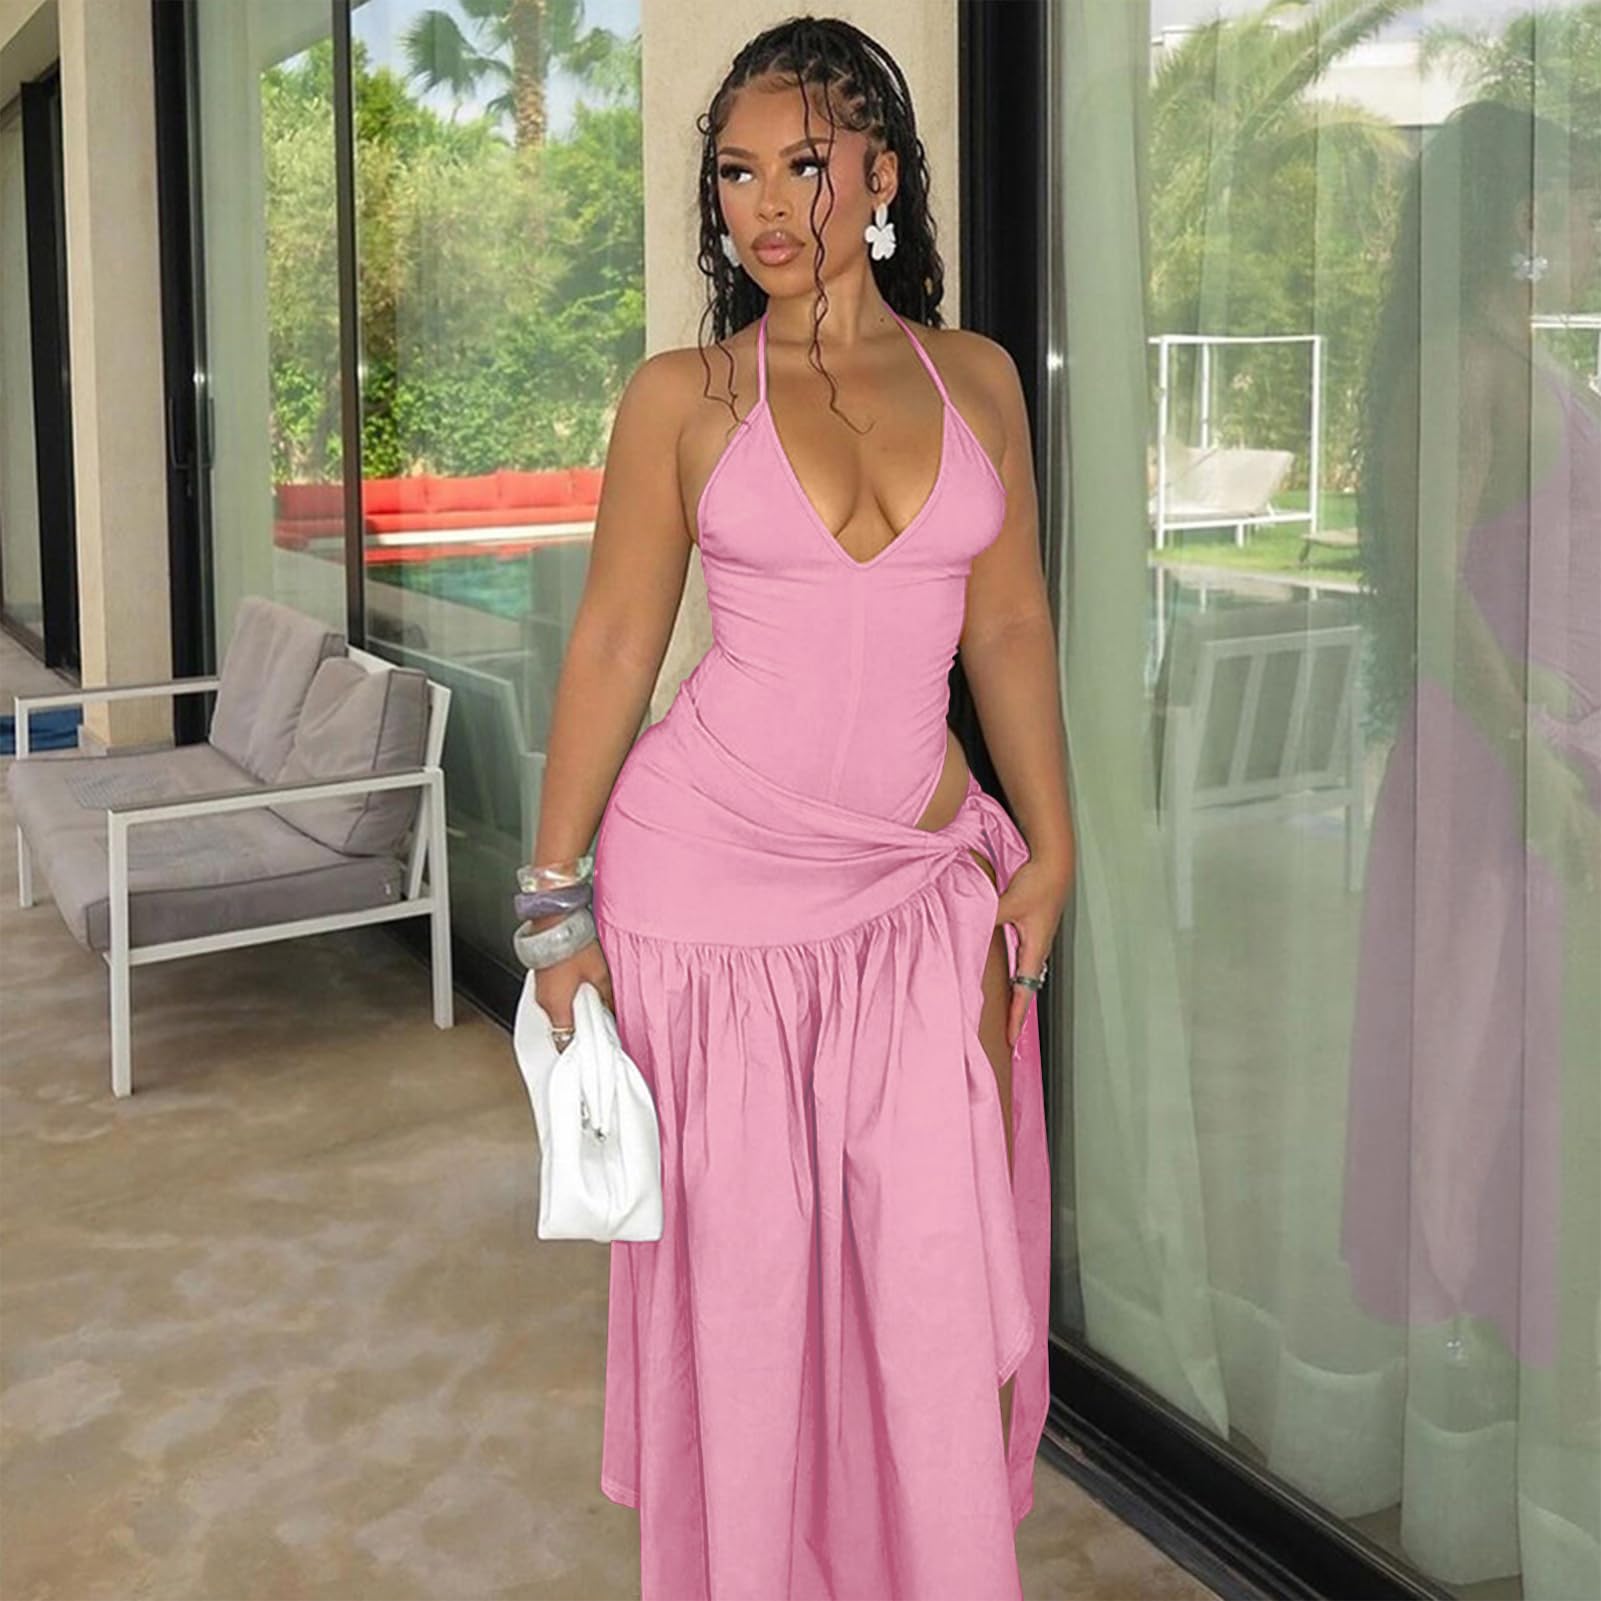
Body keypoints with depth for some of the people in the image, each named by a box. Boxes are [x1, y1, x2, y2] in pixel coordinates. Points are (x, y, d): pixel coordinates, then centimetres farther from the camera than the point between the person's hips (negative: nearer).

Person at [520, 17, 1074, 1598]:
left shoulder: (976, 376, 6)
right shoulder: (682, 395, -1)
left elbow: (1009, 626, 10)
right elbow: (611, 646, 0)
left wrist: (1049, 844, 8)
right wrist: (557, 904, -1)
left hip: (918, 878, 2)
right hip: (707, 871, -2)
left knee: (940, 1273, 3)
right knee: (740, 1275, 7)